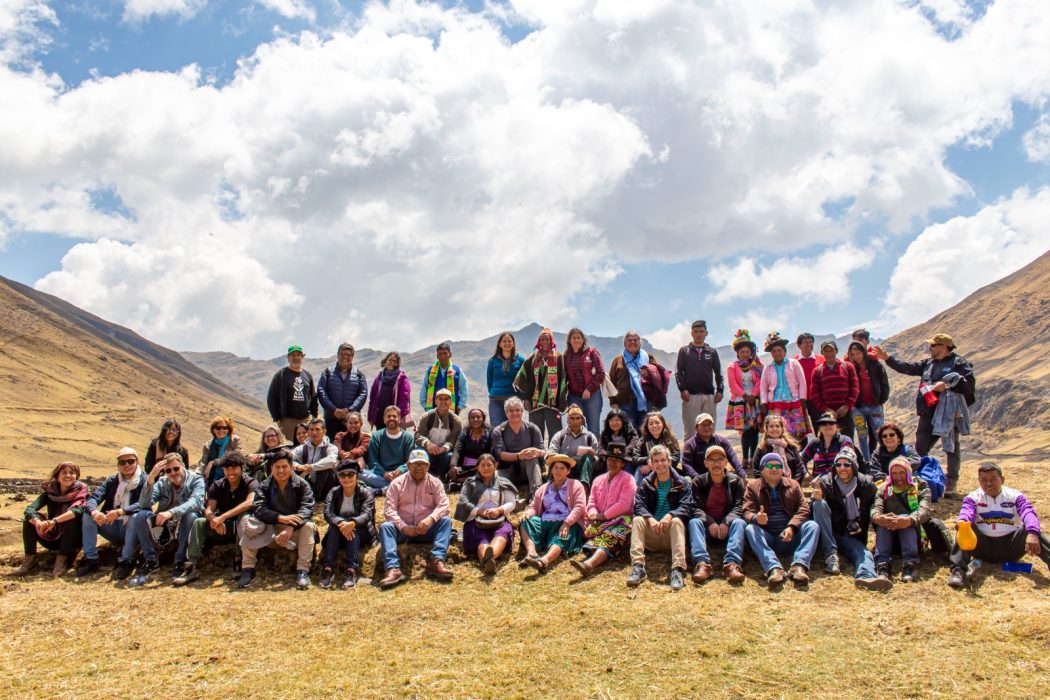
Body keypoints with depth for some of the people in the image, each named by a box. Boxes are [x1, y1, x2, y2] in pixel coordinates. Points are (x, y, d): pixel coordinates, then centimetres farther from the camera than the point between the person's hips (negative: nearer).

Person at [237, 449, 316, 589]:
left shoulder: (302, 485, -5)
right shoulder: (264, 487, 0)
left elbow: (307, 508, -19)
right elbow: (258, 509, -17)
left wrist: (291, 528, -37)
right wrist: (281, 518, -35)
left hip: (295, 530, -2)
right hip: (270, 531, 2)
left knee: (308, 526, -33)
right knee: (246, 522, -22)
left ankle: (302, 571, -28)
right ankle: (248, 569, -15)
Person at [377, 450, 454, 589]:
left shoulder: (435, 483, 8)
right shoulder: (397, 483, 5)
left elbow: (444, 505, -5)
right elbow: (389, 509, -5)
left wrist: (430, 519, -25)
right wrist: (403, 527, -20)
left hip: (426, 530, 1)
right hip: (402, 529, -1)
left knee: (446, 521, -23)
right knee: (385, 526, -29)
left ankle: (436, 561, -38)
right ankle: (393, 568, -46)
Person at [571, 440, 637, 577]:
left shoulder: (628, 479, 3)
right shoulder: (598, 480, 22)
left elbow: (624, 504, -9)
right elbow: (592, 502, 15)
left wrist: (603, 516, -12)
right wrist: (594, 514, -9)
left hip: (621, 520, -7)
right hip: (600, 522, 7)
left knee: (611, 537, -36)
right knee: (590, 531, -28)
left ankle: (589, 564, -62)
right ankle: (593, 560, -55)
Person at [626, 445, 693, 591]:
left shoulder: (683, 483, 5)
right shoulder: (645, 483, 10)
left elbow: (686, 508, -10)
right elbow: (638, 506, -6)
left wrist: (669, 516, -31)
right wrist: (651, 519, -28)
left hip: (672, 534, -2)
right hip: (651, 536, 2)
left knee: (677, 521, -32)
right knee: (637, 520, -25)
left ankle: (678, 570, -43)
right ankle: (638, 567, -37)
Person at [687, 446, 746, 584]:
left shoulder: (736, 481, 5)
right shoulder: (698, 481, 4)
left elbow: (739, 507, -6)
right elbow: (695, 508, -7)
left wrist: (726, 522, -25)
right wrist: (710, 522, -26)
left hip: (727, 526, 0)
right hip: (707, 526, 0)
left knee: (739, 522, -30)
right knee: (694, 522, -29)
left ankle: (732, 564, -47)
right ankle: (702, 563, -48)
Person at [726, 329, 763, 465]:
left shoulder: (756, 366, 10)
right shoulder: (733, 367, 4)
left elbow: (759, 382, 2)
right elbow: (733, 385, -5)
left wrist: (753, 395, -12)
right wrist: (745, 395, -12)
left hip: (754, 401, 2)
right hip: (740, 401, -2)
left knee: (754, 429, 0)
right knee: (745, 430, -6)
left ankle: (753, 457, 6)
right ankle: (745, 458, -2)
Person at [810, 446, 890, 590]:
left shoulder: (866, 484, 2)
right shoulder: (825, 482, -2)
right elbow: (813, 511, -6)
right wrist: (816, 499, -29)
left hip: (853, 537, 1)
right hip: (829, 535, -1)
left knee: (864, 553, -29)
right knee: (819, 504, -25)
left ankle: (866, 576, -63)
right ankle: (831, 555, -27)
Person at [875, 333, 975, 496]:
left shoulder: (959, 363, -4)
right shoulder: (928, 363, 17)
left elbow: (969, 383, -14)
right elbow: (907, 367, 15)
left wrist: (947, 384, -19)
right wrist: (887, 359, 10)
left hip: (949, 413, -7)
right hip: (928, 413, 7)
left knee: (951, 447, 3)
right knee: (920, 448, 7)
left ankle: (952, 483, 11)